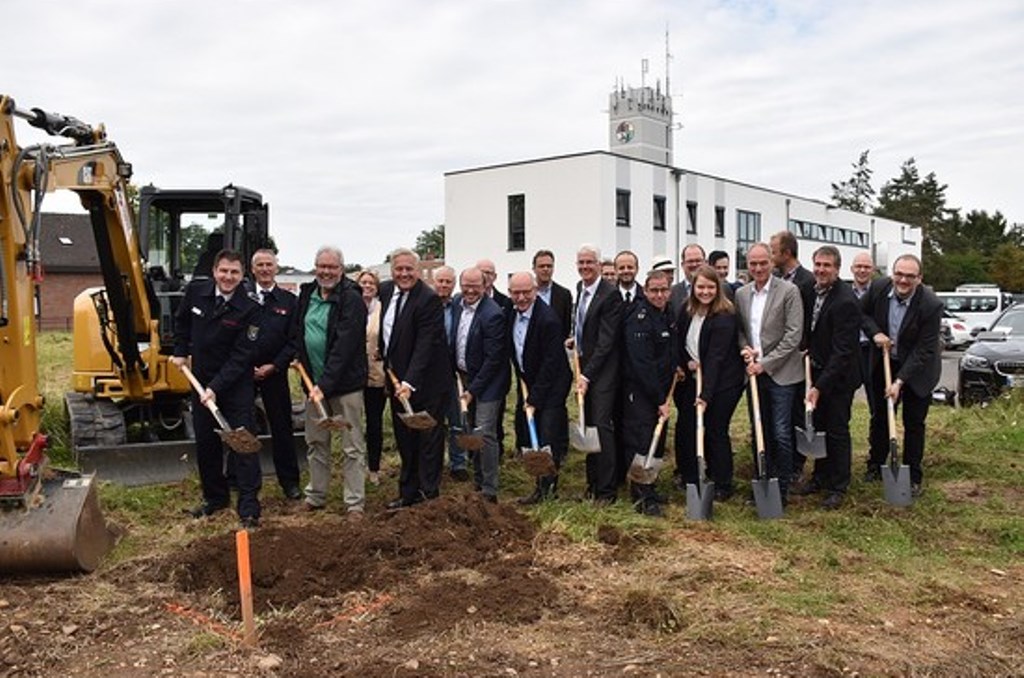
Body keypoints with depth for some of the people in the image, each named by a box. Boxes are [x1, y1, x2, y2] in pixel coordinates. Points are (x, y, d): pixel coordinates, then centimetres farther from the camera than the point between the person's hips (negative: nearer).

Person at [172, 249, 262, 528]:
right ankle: (215, 497, 27)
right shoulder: (195, 291, -5)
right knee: (205, 444, 12)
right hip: (201, 380, 5)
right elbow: (182, 321, 17)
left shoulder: (249, 309, -19)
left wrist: (215, 387, -23)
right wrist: (181, 352, 9)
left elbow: (241, 356, -19)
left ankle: (249, 507, -2)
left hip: (236, 384, -5)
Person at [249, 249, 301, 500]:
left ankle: (289, 481, 15)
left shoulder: (289, 301, 4)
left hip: (275, 373, 0)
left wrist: (274, 366, -8)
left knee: (282, 427, 6)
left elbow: (293, 340, 1)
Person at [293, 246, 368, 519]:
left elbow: (345, 345, -20)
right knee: (315, 442, 15)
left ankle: (355, 502, 7)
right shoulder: (307, 293, 8)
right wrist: (298, 357, 7)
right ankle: (316, 496, 27)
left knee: (352, 446, 0)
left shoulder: (352, 299, -14)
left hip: (345, 383, -7)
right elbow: (298, 330, 23)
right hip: (314, 382, 7)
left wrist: (326, 383, -24)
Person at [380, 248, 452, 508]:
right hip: (397, 379, 7)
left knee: (428, 439, 2)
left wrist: (409, 382, -30)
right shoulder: (385, 290, 5)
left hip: (425, 382, -7)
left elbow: (424, 346, -24)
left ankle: (429, 494, 11)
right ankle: (408, 492, 26)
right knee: (405, 440, 15)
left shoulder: (429, 299, -18)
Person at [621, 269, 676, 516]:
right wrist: (659, 399, -19)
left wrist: (675, 367, 8)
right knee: (642, 442, -7)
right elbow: (642, 364, -21)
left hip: (659, 390, 9)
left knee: (658, 443, 11)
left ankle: (647, 490, 22)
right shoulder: (640, 319, -18)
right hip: (639, 391, -9)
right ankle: (644, 497, -2)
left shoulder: (667, 315, 9)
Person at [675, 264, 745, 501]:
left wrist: (706, 394, -28)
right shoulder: (687, 309, -1)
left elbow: (715, 358, -25)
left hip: (723, 382, -7)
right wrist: (686, 361, -5)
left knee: (715, 431, -3)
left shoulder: (724, 317, -21)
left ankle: (722, 486, 12)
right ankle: (690, 479, 21)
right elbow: (679, 340, 14)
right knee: (686, 427, 5)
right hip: (695, 378, 7)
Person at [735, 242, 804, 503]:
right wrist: (744, 347, -4)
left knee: (781, 434, -3)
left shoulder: (788, 291, -8)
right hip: (754, 373, 5)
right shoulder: (741, 294, 8)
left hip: (781, 373, -5)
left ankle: (781, 488, 9)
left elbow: (793, 335, -12)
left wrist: (765, 363, -14)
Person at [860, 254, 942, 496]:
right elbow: (863, 313, 4)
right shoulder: (879, 288, -15)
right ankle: (875, 466, 31)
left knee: (914, 422, 3)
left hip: (917, 369, -4)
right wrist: (875, 333, -15)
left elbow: (923, 350, -24)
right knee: (880, 417, 15)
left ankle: (913, 477, 16)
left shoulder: (931, 305, -27)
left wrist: (900, 381, -27)